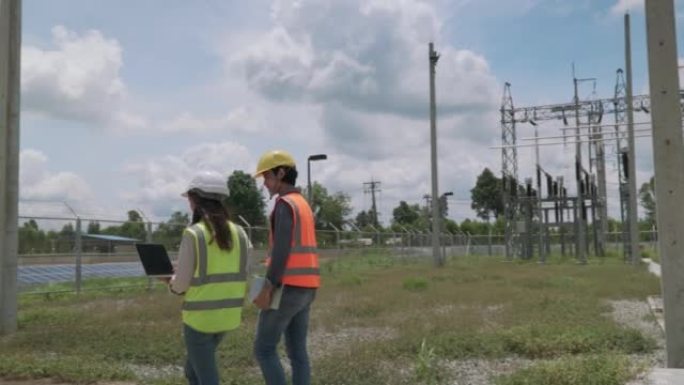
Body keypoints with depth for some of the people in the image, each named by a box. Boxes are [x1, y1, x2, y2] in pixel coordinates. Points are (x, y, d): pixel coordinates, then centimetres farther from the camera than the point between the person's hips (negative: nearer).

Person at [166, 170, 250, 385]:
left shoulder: (193, 234, -15)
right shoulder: (238, 233, 1)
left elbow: (180, 285, -12)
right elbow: (242, 280, 5)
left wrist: (172, 282, 10)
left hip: (200, 317, -6)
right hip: (228, 315, 6)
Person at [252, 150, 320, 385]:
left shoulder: (285, 204, -12)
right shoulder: (303, 205, 18)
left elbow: (281, 250, -20)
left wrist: (267, 288, -18)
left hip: (287, 287, -9)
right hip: (305, 287, 9)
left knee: (264, 349, 0)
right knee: (297, 350, 10)